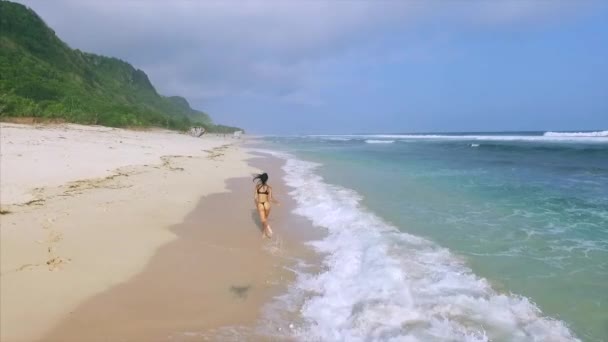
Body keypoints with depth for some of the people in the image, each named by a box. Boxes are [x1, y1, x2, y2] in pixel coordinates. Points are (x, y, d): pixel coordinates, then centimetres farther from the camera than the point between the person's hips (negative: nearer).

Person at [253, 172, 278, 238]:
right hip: (267, 204, 1)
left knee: (264, 221, 7)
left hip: (260, 205, -1)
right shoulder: (269, 188, -12)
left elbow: (255, 197, -5)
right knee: (265, 218, 25)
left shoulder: (257, 186, -7)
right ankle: (264, 233, 36)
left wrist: (256, 205, 12)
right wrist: (276, 201, 5)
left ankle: (269, 230, -18)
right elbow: (270, 199, -14)